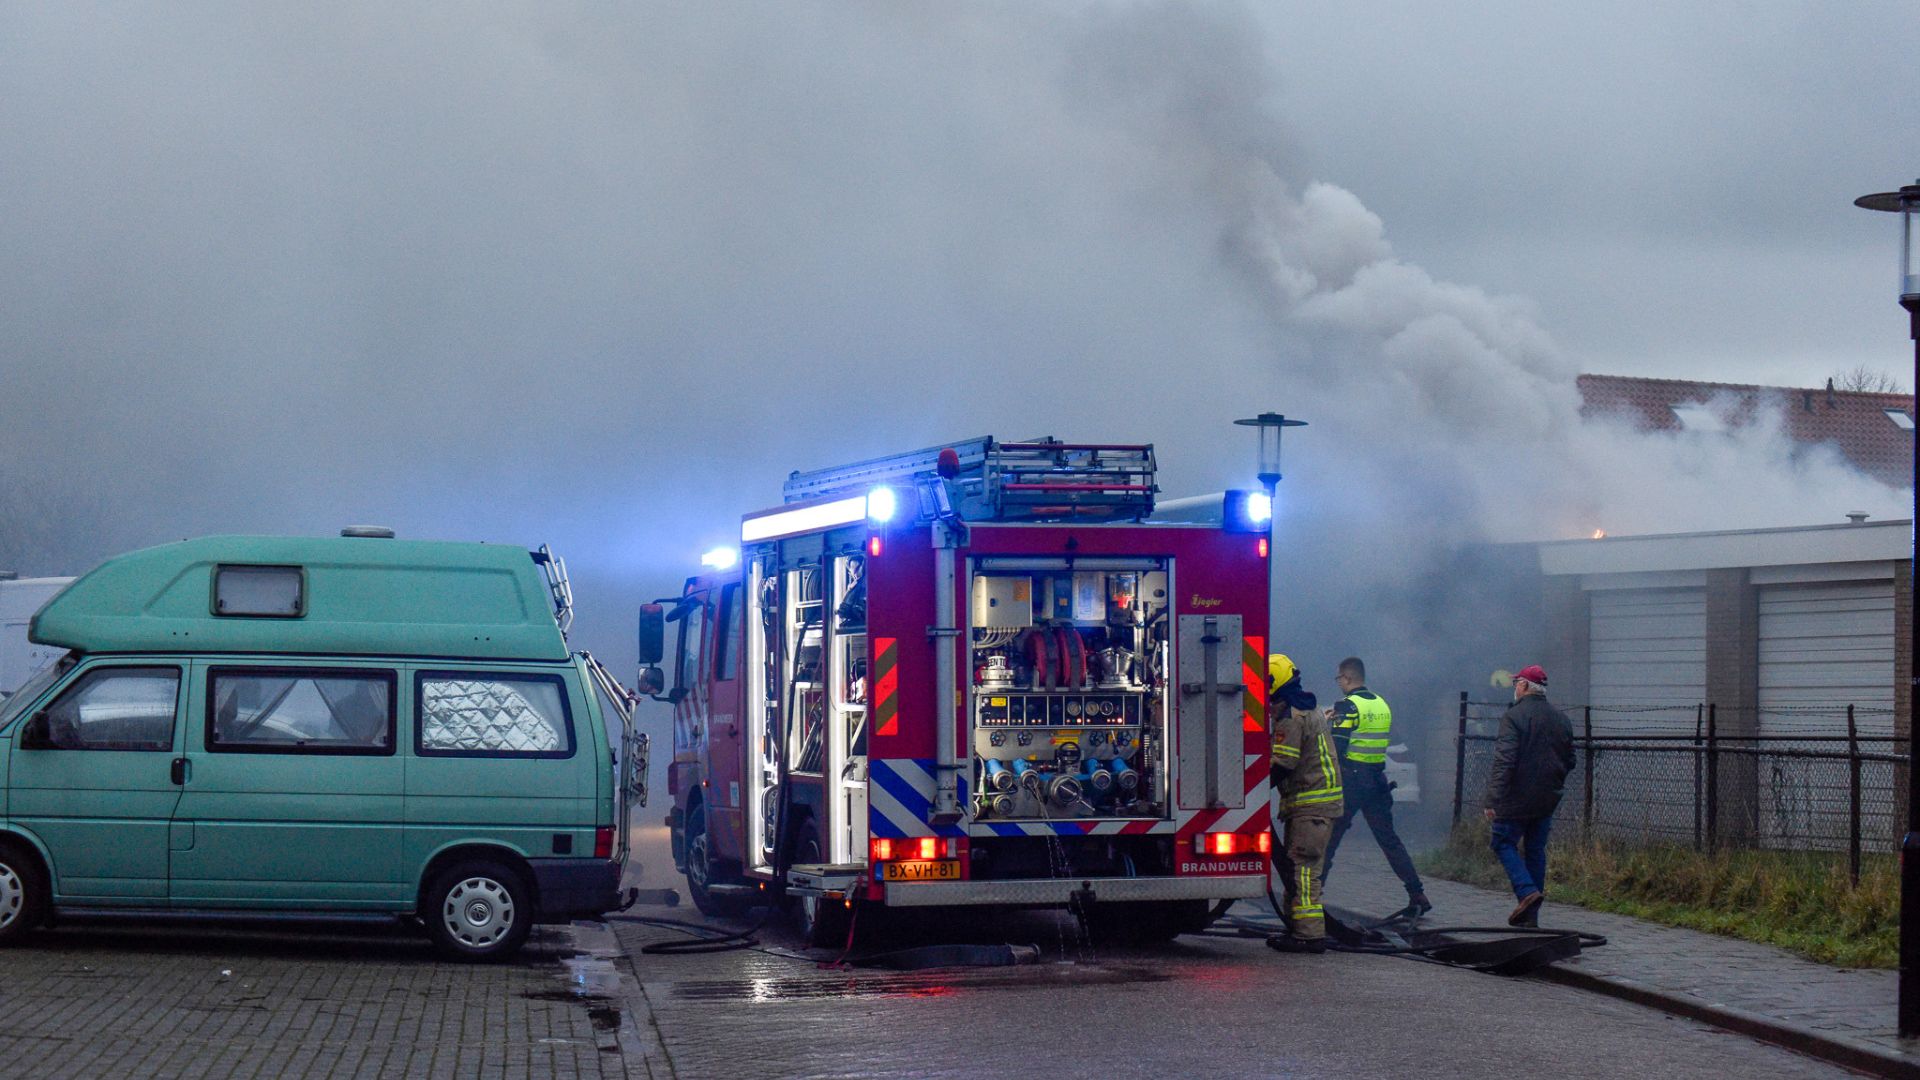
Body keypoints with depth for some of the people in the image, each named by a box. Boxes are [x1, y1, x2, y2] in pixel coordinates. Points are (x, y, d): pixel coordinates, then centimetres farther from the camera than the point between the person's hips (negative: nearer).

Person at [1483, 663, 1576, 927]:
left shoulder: (1514, 717, -13)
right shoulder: (1561, 720, 9)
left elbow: (1504, 762, -19)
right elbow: (1569, 761, 16)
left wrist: (1493, 800, -19)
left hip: (1517, 798, -6)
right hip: (1547, 801, 6)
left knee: (1504, 843, 6)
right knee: (1536, 851, 11)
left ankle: (1526, 890, -16)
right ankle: (1530, 915, 11)